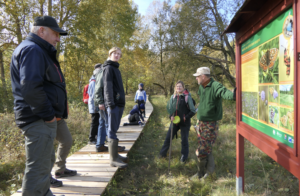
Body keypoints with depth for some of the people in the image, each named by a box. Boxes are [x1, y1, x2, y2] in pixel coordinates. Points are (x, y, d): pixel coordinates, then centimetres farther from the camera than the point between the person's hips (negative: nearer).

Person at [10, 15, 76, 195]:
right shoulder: (32, 49, -13)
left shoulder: (40, 51, 21)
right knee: (38, 168, -4)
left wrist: (53, 112, 15)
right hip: (39, 119, -11)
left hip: (45, 118, 11)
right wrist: (48, 114, -18)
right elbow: (30, 87, -26)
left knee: (47, 161, 22)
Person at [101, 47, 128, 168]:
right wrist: (110, 103, -21)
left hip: (119, 103, 9)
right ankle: (113, 159, -6)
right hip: (113, 104, -9)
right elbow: (107, 86, -13)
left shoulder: (116, 68, 23)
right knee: (112, 130, -8)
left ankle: (115, 154, 18)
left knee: (114, 129, 11)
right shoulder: (108, 68, -3)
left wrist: (121, 101, 17)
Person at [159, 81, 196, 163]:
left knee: (184, 139, 9)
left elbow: (193, 111, -9)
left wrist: (186, 117, -15)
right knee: (168, 137, 11)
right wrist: (171, 116, -4)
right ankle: (163, 153, 28)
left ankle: (184, 156, 28)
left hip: (184, 123, -4)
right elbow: (169, 107, 12)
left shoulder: (187, 97, -12)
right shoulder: (173, 96, 1)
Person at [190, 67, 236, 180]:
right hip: (201, 123, 8)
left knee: (202, 151, -1)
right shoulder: (201, 87, 7)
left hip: (210, 125, -8)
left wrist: (232, 95, -62)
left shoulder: (215, 86, -19)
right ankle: (209, 169, 37)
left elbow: (223, 92, -40)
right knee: (207, 149, 19)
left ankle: (201, 173, 20)